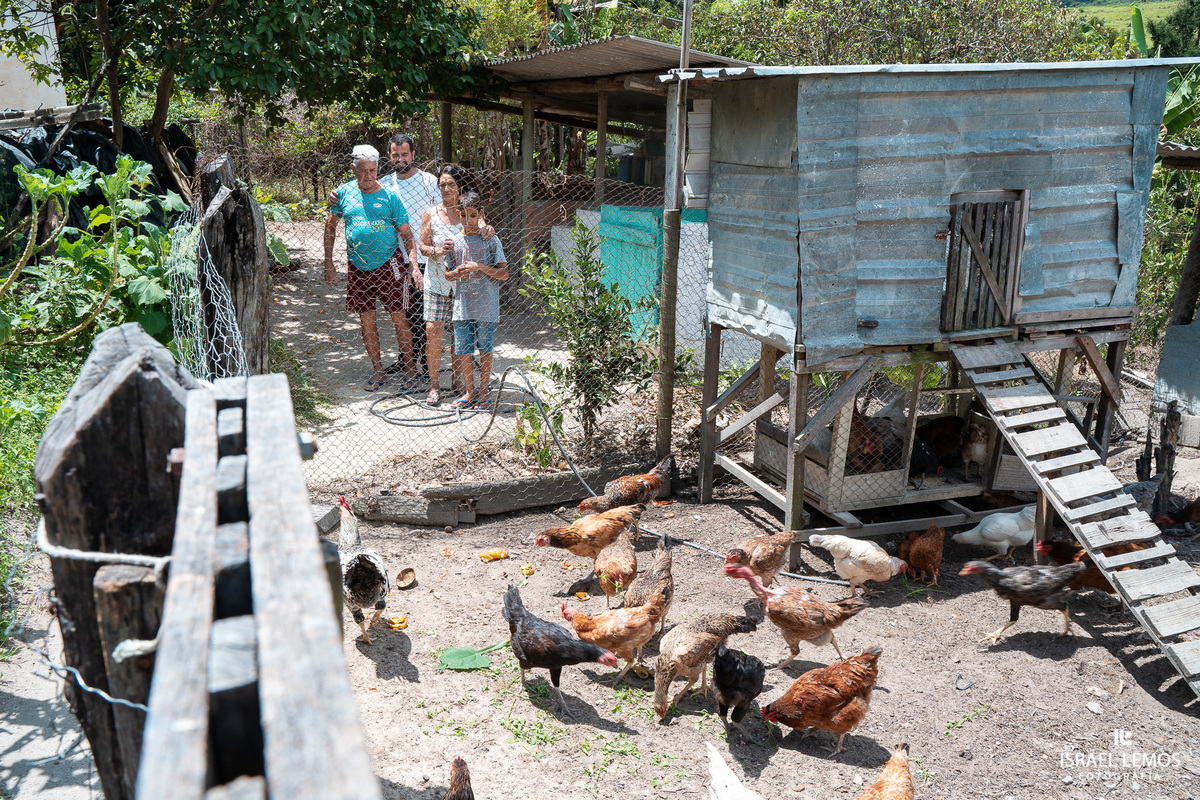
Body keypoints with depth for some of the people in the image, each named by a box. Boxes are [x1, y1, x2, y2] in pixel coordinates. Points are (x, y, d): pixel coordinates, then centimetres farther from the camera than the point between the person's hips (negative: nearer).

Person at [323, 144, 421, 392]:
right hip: (357, 267, 3)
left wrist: (414, 265, -15)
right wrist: (329, 264, 7)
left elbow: (406, 234, -2)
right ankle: (378, 372, 18)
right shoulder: (343, 193, 3)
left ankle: (411, 369, 12)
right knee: (367, 321, 7)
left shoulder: (389, 195, -4)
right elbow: (330, 227, 13)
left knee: (399, 318, 0)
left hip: (388, 264, -3)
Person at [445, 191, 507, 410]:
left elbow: (504, 274, -5)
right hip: (462, 305, 3)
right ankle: (469, 392, 20)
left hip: (486, 305, -3)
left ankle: (483, 392, 18)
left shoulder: (490, 240, -3)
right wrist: (456, 273, -8)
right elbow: (447, 274, 15)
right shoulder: (454, 242, 7)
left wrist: (480, 267, -16)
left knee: (485, 349, 6)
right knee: (463, 351, 5)